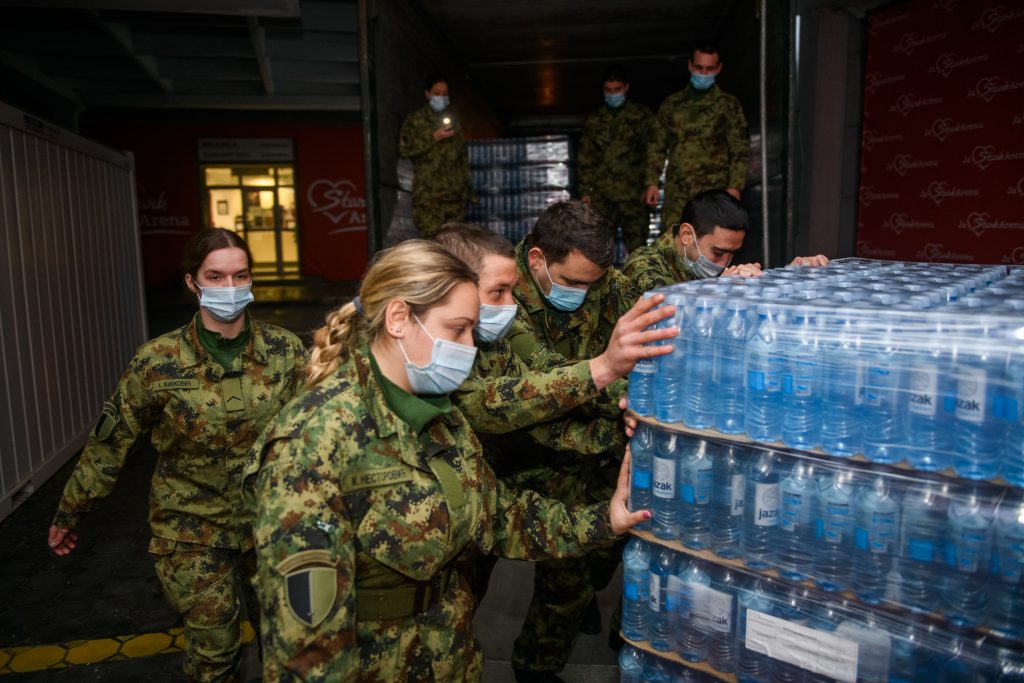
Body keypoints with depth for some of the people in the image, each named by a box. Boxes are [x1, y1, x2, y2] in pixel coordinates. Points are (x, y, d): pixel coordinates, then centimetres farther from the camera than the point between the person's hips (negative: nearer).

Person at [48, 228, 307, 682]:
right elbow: (110, 442, -2)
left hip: (270, 520, 2)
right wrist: (70, 512, 6)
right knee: (213, 646, 9)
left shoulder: (283, 350, -9)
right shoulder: (158, 362, -13)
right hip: (192, 529, -1)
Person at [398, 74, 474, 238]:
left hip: (454, 192, 4)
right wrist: (433, 138, -10)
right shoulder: (415, 120, 6)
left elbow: (463, 153, 24)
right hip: (427, 193, -4)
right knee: (432, 236, -13)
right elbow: (404, 149, -6)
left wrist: (466, 185, 20)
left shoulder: (453, 119, 20)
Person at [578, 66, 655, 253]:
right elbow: (585, 158, 14)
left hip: (634, 194, -1)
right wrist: (585, 191, 7)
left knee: (636, 244, -1)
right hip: (602, 195, 2)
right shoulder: (593, 121, 15)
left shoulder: (642, 116, 9)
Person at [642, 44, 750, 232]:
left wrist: (735, 186, -10)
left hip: (713, 193, -2)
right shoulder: (671, 104, 14)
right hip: (676, 194, 3)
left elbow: (740, 151, 1)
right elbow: (657, 146, 15)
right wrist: (652, 181, 5)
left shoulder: (728, 105, 6)